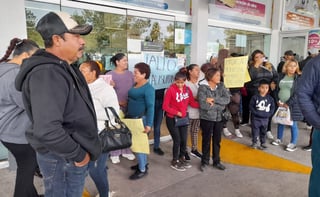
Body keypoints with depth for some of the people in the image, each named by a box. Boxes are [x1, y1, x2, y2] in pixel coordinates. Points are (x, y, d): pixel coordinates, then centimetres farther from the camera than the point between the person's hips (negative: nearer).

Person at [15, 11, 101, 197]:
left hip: (71, 154, 9)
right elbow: (47, 130, -35)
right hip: (63, 158, -9)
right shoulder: (47, 73, -26)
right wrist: (78, 154, -21)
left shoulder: (62, 67, 8)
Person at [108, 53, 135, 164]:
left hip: (129, 106, 4)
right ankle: (114, 154, 16)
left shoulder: (129, 74, 7)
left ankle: (126, 151, 28)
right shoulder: (110, 74, -7)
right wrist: (118, 102, -14)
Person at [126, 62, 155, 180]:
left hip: (141, 119, -8)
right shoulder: (135, 85, 9)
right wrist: (127, 114, 19)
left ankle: (142, 170, 12)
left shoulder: (148, 88, -17)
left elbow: (150, 107, -21)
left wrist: (149, 124, -26)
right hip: (132, 118, 8)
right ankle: (143, 163, 33)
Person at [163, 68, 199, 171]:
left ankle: (182, 158, 34)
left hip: (184, 118, 5)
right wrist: (176, 112, -17)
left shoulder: (187, 89, 0)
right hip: (172, 119, -5)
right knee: (177, 141, 2)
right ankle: (174, 162, 21)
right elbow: (165, 106, -14)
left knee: (184, 140, 12)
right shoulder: (170, 90, -16)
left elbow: (192, 102, 2)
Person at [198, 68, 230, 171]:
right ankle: (204, 162, 27)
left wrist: (214, 100, -21)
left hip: (219, 118, 4)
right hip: (206, 118, -4)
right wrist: (220, 106, -15)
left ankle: (216, 161, 32)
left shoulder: (221, 86, 1)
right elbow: (203, 105, -22)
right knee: (206, 140, 10)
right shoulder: (203, 87, -13)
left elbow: (227, 99, -10)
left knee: (217, 140, 15)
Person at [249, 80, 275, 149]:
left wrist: (268, 114, -11)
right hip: (256, 118, -3)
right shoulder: (255, 97, -11)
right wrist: (257, 113, -19)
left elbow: (272, 108, 3)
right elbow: (251, 106, -9)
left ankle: (263, 143, 30)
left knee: (263, 131, 16)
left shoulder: (270, 98, -1)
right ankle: (254, 143, 17)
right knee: (255, 131, 3)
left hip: (265, 119, 3)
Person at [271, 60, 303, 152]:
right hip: (281, 104, 4)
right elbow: (277, 89, 11)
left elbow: (298, 93, -11)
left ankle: (293, 144, 11)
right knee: (280, 122, 13)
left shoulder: (299, 78, -5)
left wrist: (288, 103, -14)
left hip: (293, 105, -4)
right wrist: (278, 101, -1)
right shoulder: (281, 76, 8)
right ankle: (279, 139, 29)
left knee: (293, 124, 0)